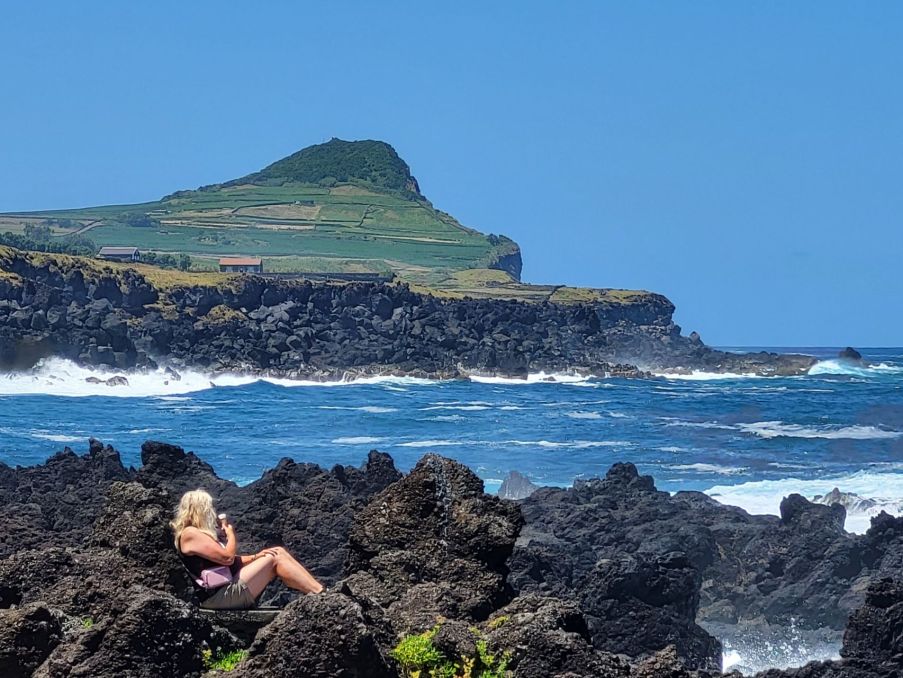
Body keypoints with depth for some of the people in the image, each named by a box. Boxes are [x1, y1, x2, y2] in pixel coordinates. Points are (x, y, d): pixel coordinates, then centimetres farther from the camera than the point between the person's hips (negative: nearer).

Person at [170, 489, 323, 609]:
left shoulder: (200, 533, 21)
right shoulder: (190, 534, -11)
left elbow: (230, 560, 20)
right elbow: (227, 557, -17)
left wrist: (256, 557, 5)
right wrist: (230, 531, -1)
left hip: (231, 588, 10)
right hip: (220, 596, -10)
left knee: (278, 552, 2)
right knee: (273, 558, -12)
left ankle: (320, 591, -3)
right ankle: (321, 594, -11)